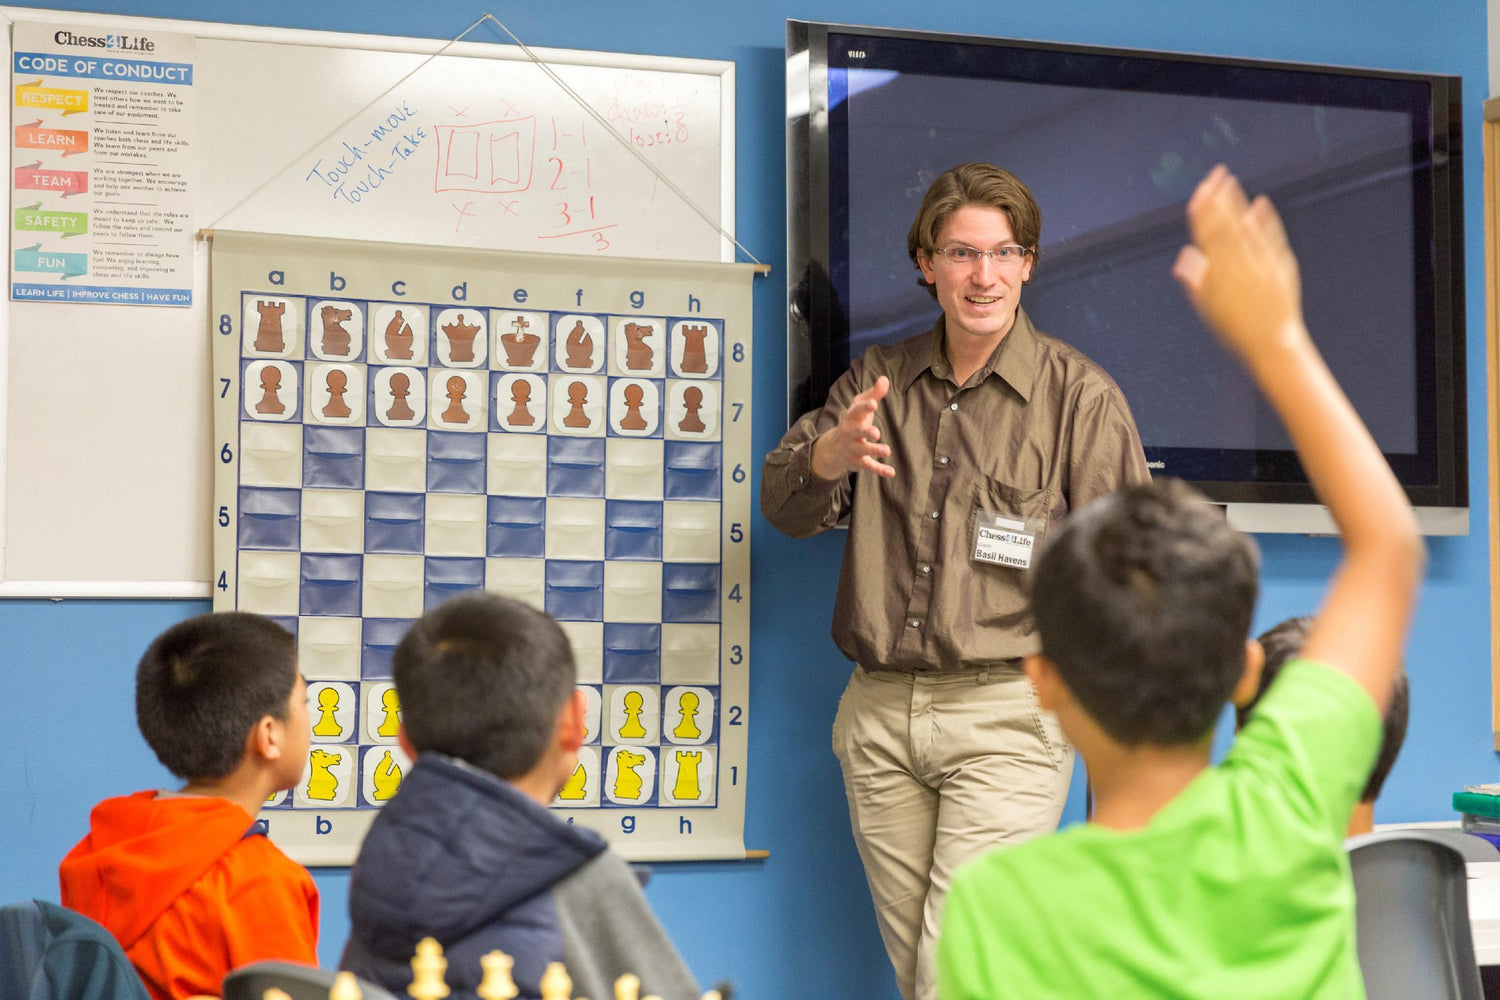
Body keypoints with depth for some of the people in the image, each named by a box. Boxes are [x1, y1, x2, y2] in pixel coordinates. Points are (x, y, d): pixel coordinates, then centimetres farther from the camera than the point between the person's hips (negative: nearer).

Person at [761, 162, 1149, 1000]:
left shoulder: (1081, 396, -1)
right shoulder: (878, 380, 12)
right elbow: (785, 507, 4)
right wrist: (829, 457, -20)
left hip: (1007, 716, -5)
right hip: (880, 711, 5)